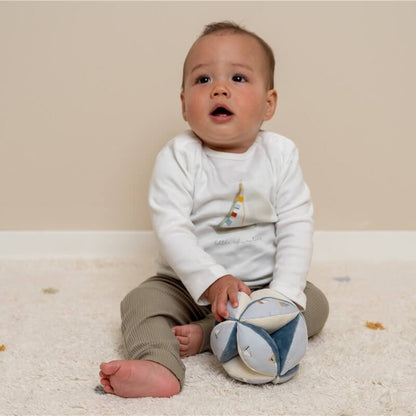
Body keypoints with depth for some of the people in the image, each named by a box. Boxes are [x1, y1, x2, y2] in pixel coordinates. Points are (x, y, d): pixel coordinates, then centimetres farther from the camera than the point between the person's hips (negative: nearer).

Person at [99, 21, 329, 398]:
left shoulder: (280, 155, -8)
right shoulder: (178, 157, -13)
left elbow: (296, 227, -11)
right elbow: (171, 228, -22)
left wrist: (283, 295, -23)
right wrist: (213, 280, -35)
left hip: (263, 284, 2)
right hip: (188, 284, -1)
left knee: (315, 304, -17)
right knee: (142, 300, -22)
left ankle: (204, 335, -25)